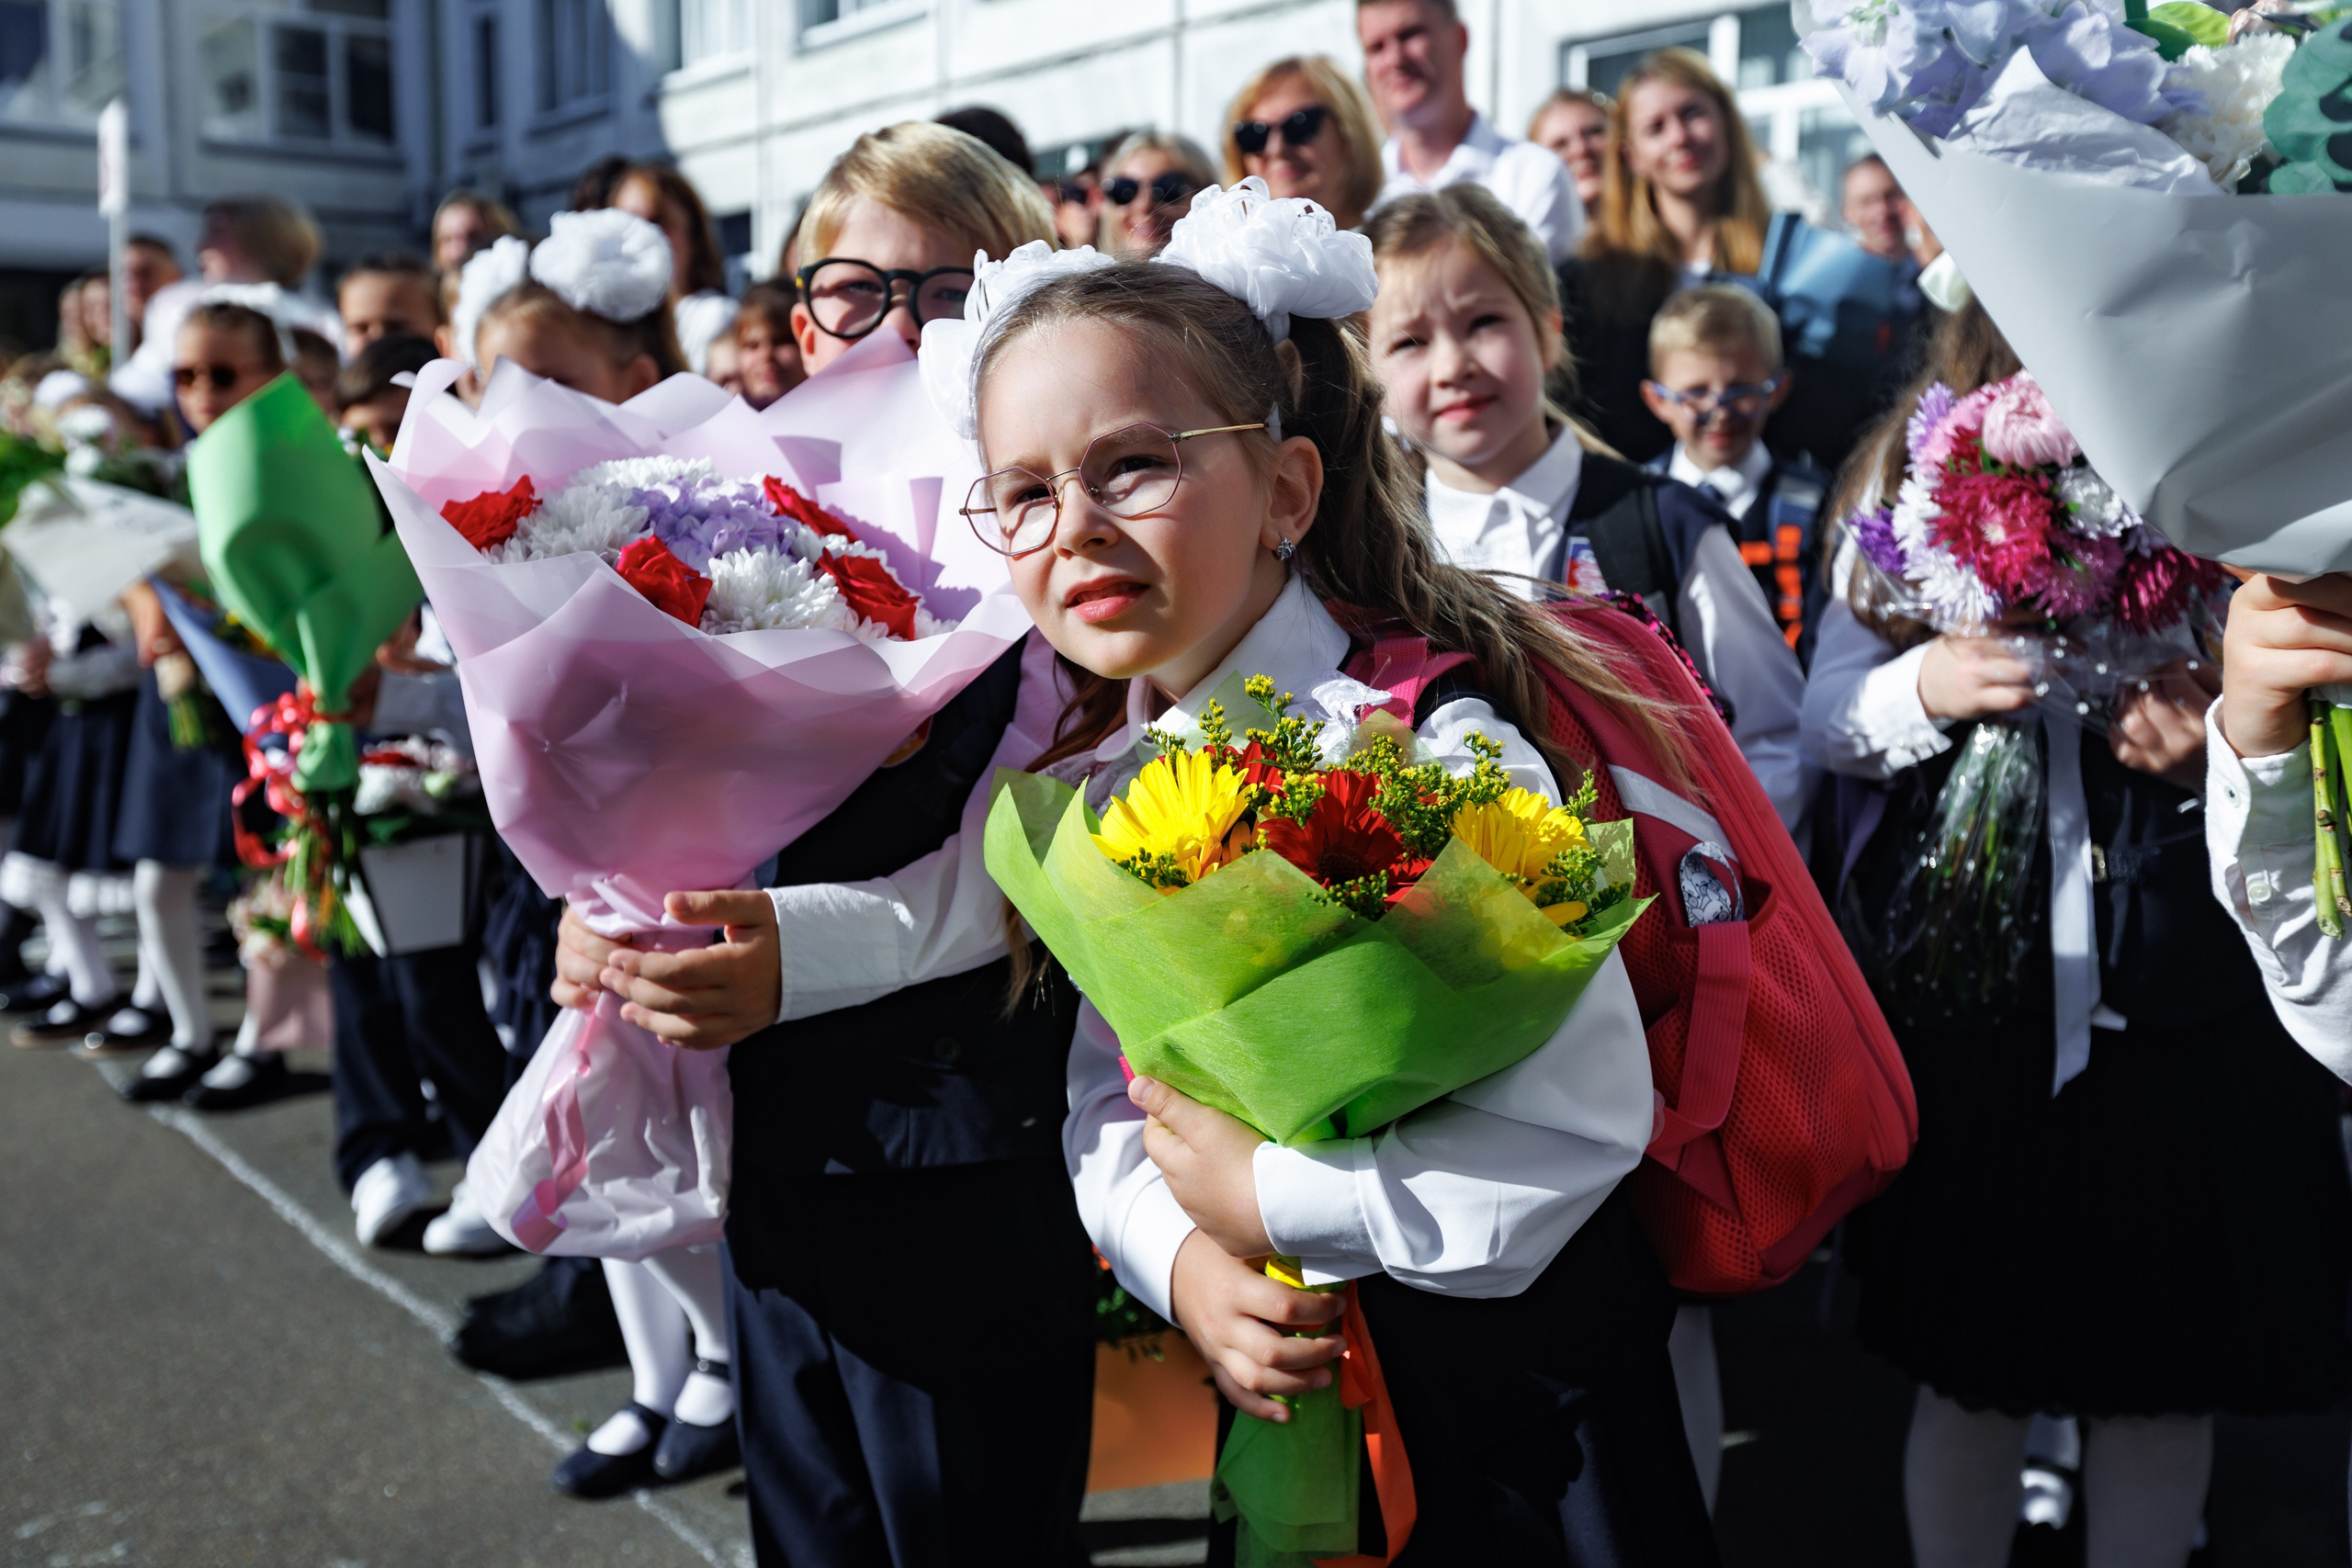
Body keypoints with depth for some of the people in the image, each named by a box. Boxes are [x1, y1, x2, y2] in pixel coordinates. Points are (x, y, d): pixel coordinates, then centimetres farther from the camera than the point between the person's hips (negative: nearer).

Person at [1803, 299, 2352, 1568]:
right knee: (1966, 1376, 13)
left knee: (2163, 1379, 13)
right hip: (1959, 990, 1)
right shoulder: (1918, 467, 2)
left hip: (2180, 1001, 0)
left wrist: (2222, 752, -20)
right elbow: (1827, 720, 3)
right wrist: (1926, 687, -17)